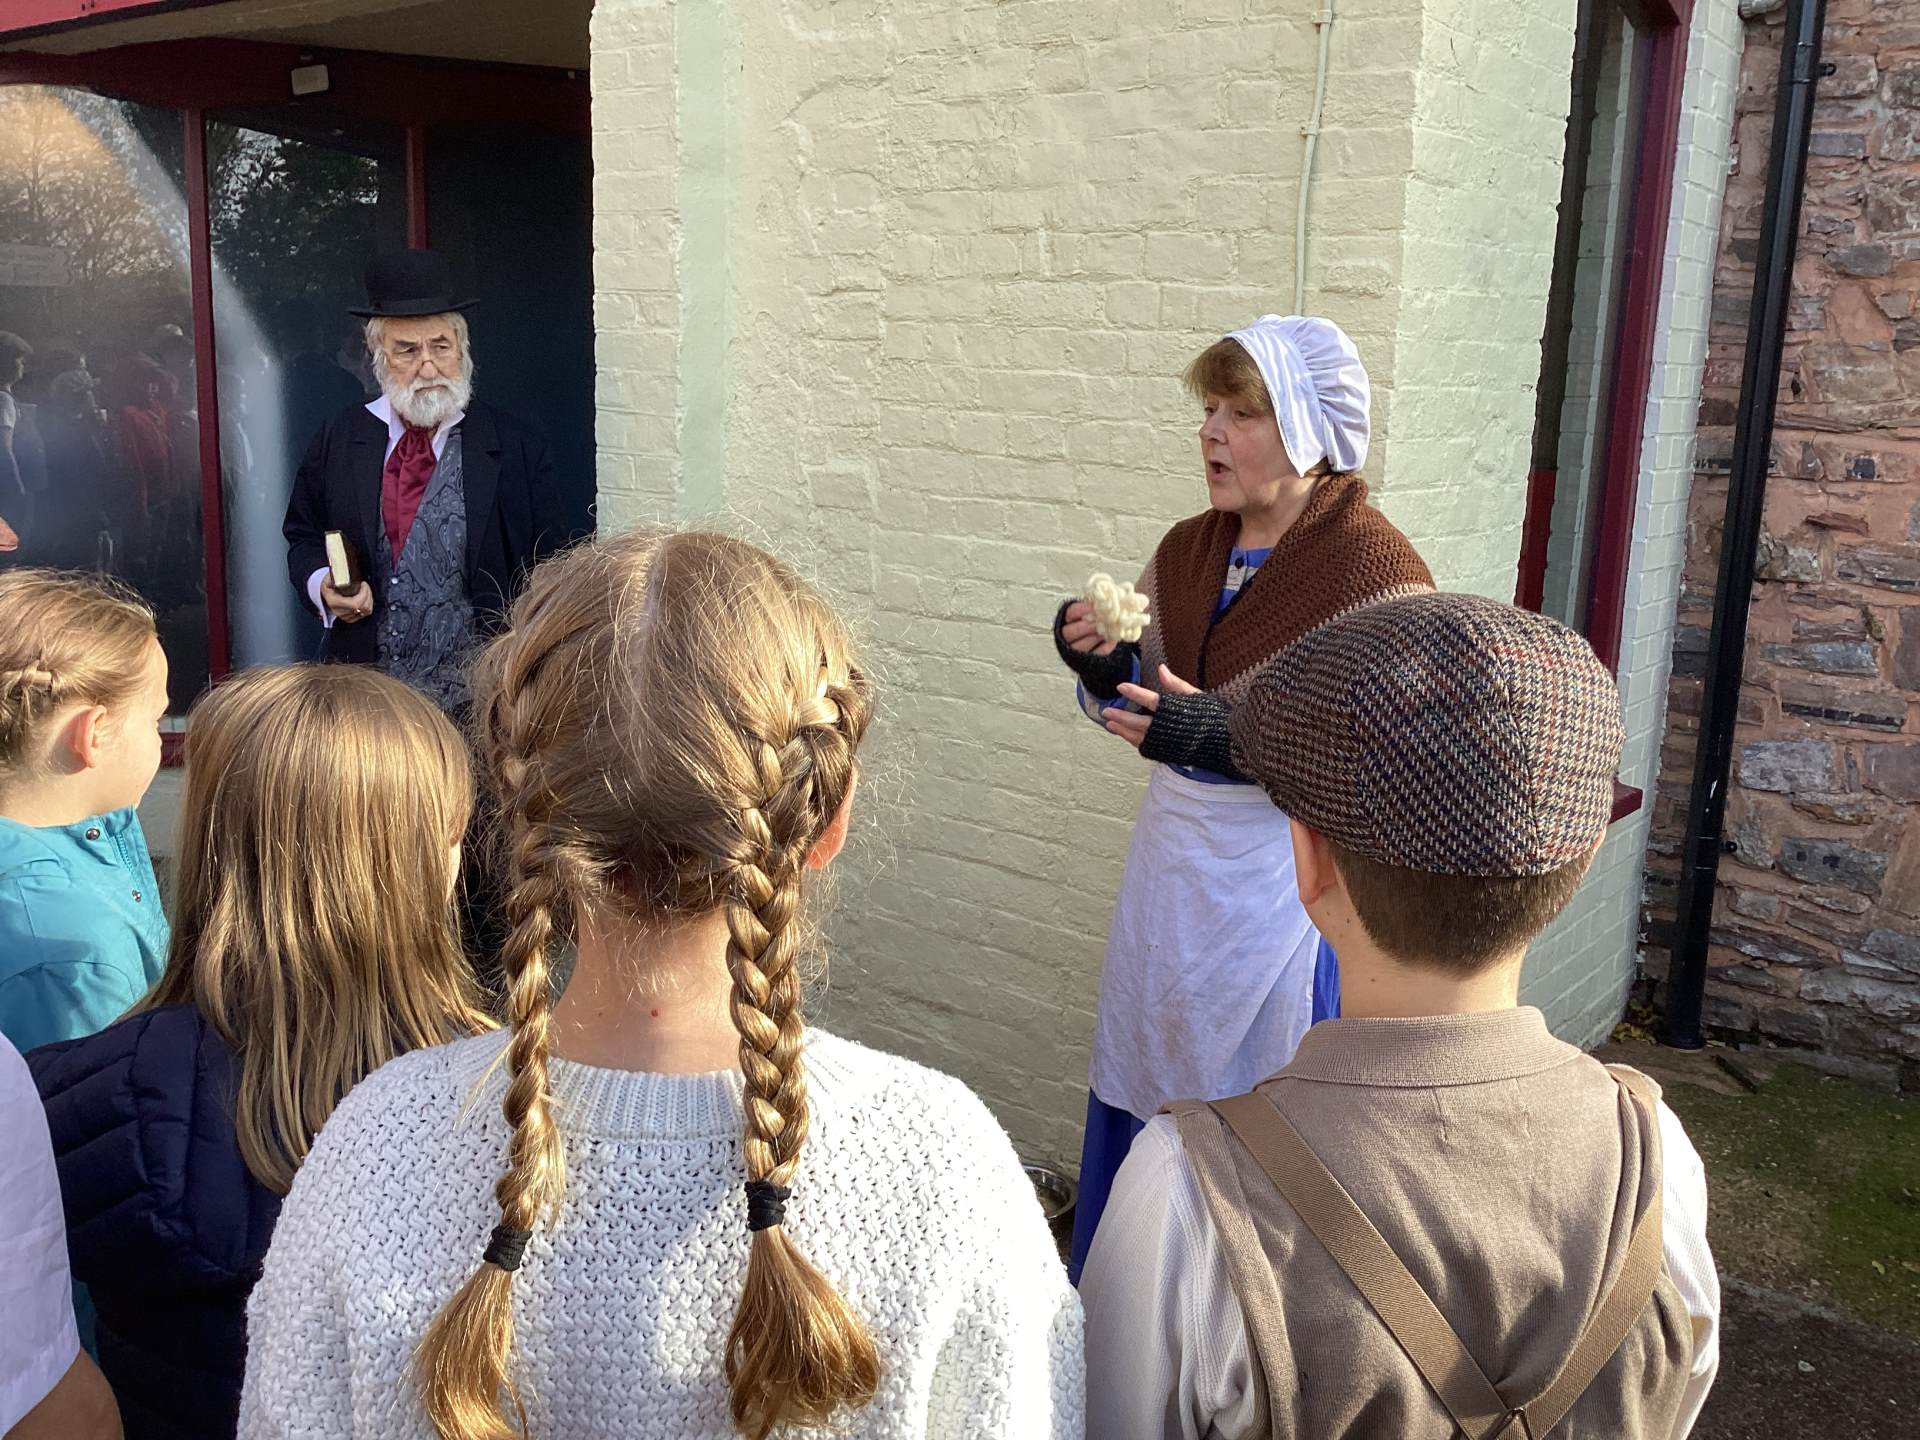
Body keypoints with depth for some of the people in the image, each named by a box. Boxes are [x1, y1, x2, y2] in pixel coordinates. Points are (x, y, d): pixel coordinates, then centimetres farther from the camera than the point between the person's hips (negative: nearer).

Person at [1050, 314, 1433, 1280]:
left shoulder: (1375, 568, -15)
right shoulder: (1186, 550, 6)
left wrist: (1226, 737, -28)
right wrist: (1099, 665, -8)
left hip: (1284, 883, -7)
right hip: (1170, 868, 7)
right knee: (1141, 1097, 17)